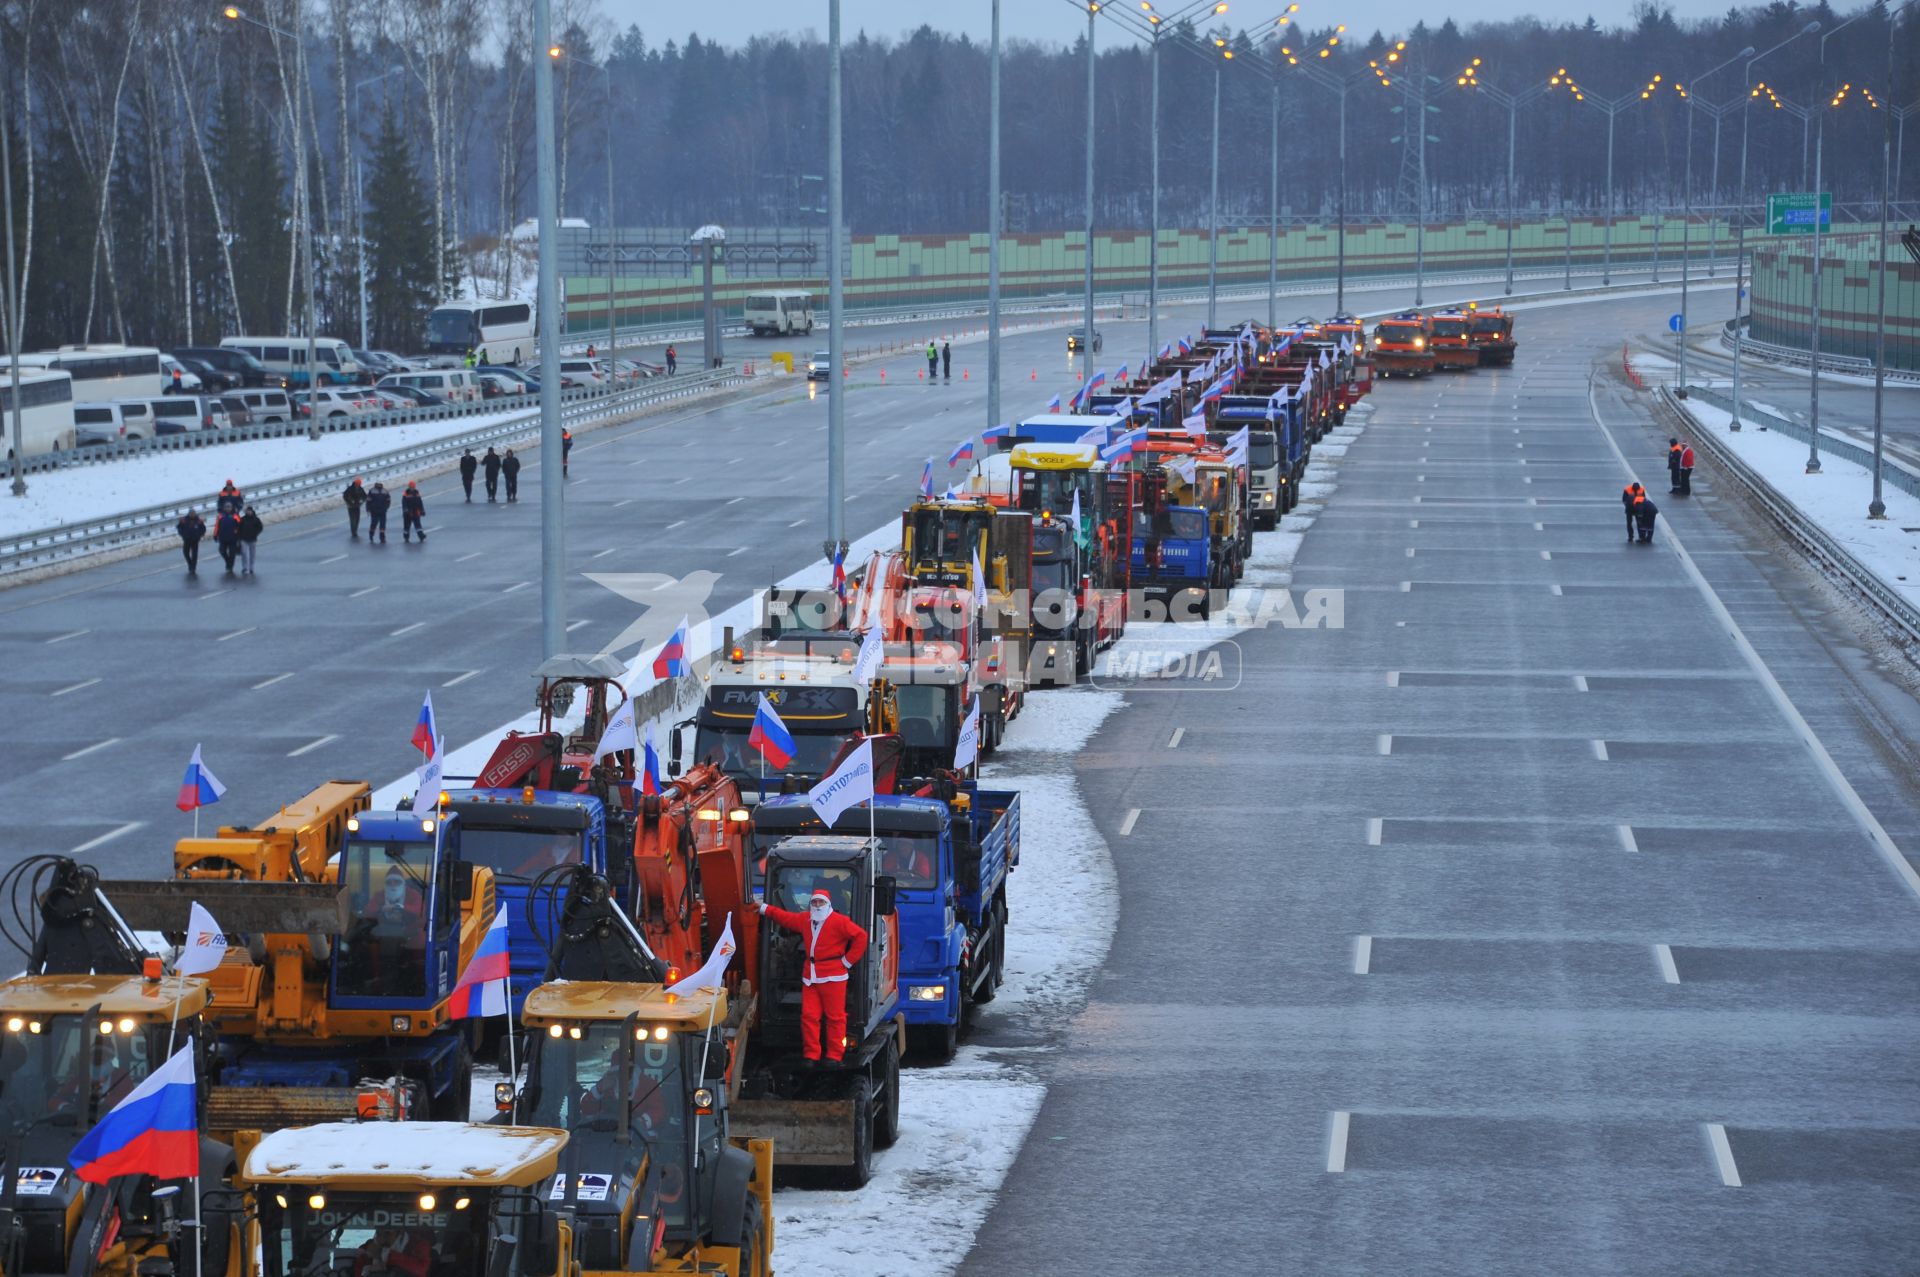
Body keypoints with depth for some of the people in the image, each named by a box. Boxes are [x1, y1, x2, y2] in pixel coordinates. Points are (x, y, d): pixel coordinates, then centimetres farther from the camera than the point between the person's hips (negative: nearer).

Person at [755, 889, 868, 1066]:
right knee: (809, 1017, 2)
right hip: (810, 975, 6)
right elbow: (785, 917, 32)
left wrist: (848, 960, -7)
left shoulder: (839, 922, -6)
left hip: (832, 976, -6)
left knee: (835, 1017, -3)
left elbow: (860, 936, -10)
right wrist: (764, 908, 38)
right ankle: (811, 1055, 7)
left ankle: (834, 1056, 2)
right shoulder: (805, 920, 15)